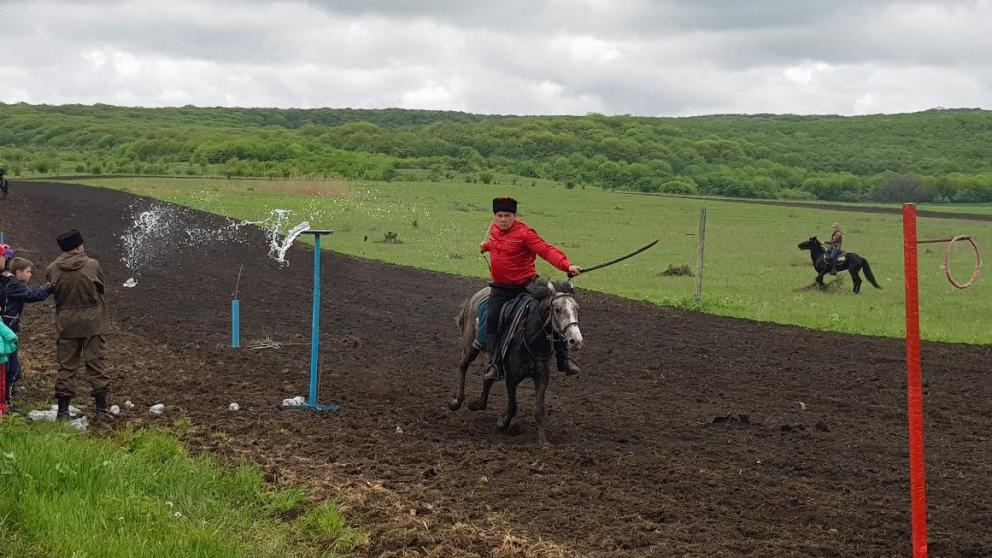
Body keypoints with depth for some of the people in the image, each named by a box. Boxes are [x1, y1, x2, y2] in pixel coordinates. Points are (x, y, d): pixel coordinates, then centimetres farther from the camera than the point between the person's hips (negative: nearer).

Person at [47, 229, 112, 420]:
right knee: (96, 364, 6)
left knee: (66, 366, 9)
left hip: (66, 324, 2)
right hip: (93, 322, -2)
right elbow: (102, 287, 1)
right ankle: (101, 408, 6)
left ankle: (62, 410, 8)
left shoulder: (53, 269, -6)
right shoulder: (92, 265, -11)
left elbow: (54, 292, 4)